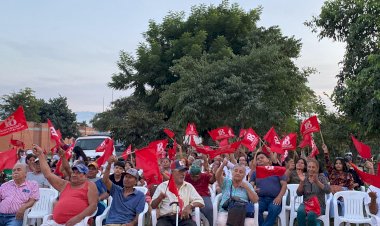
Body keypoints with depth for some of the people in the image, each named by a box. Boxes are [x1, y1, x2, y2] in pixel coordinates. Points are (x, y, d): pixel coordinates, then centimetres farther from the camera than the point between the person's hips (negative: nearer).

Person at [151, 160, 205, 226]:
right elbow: (153, 206, 8)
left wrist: (190, 206, -12)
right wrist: (160, 198, -13)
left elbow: (200, 202, 8)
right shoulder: (163, 186, 12)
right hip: (166, 218, -1)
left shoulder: (188, 186, 16)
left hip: (183, 217, 1)